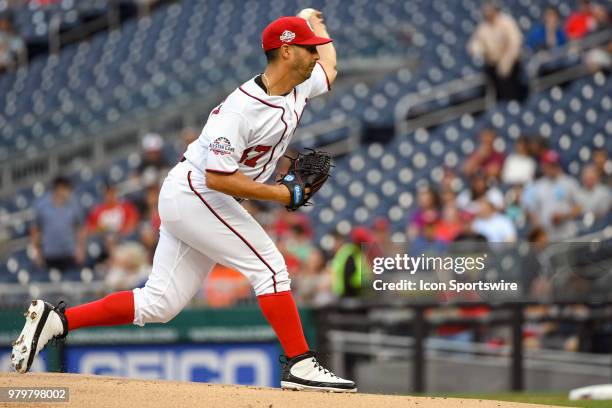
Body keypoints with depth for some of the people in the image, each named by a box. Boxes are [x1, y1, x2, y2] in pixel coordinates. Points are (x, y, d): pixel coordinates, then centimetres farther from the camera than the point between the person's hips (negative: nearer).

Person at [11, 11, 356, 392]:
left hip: (195, 200, 9)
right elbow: (217, 177, -26)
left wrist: (313, 23, 36)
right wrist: (281, 194, -24)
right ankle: (300, 364, -10)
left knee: (158, 304, 5)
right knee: (270, 267, -14)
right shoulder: (242, 108, -23)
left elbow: (329, 69, 29)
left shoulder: (299, 88, 4)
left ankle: (55, 319, 8)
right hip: (194, 193, -9)